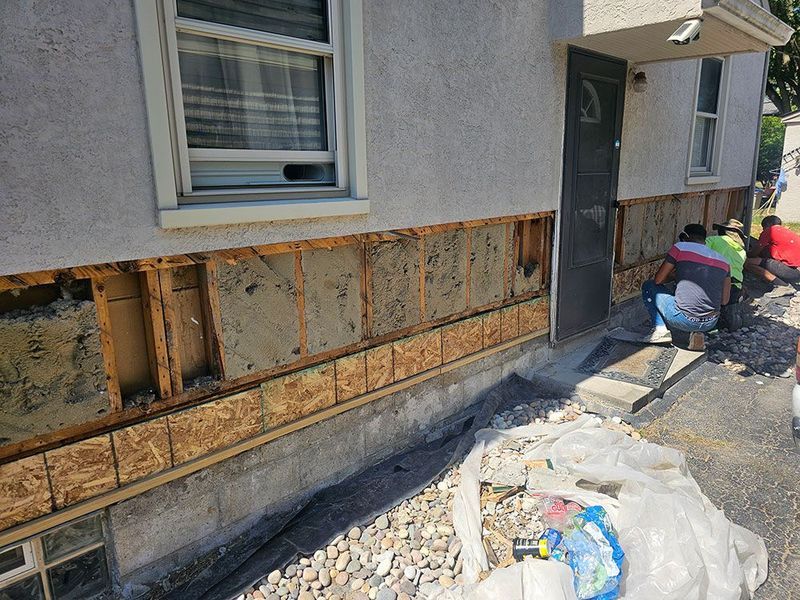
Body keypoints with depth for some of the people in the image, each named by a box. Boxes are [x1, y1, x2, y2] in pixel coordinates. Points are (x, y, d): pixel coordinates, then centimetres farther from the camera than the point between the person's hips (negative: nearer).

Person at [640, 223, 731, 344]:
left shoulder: (680, 248, -1)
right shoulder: (723, 261, 11)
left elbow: (658, 280, 0)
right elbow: (725, 300, 11)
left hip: (685, 320, -5)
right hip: (710, 324, 5)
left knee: (648, 286, 16)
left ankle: (660, 329, 2)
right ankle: (697, 333, 16)